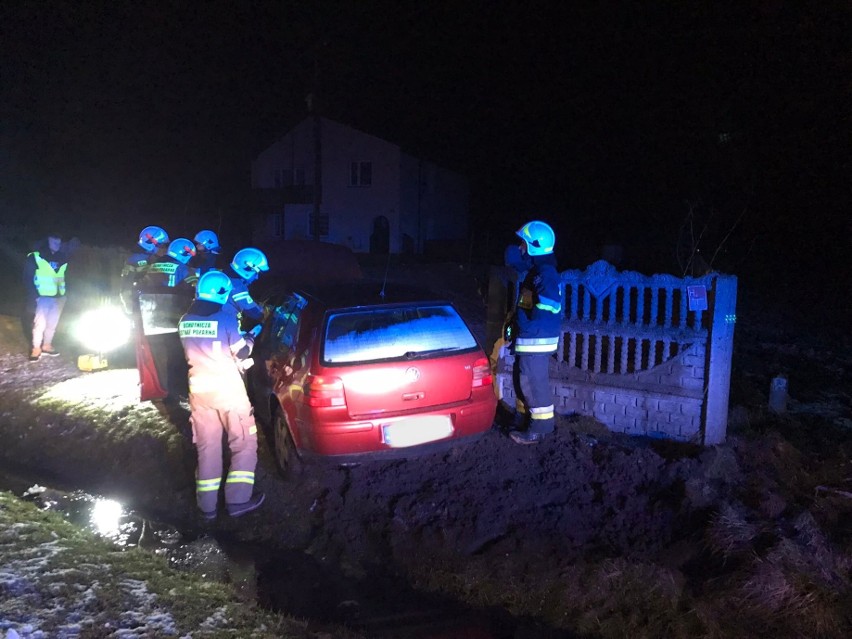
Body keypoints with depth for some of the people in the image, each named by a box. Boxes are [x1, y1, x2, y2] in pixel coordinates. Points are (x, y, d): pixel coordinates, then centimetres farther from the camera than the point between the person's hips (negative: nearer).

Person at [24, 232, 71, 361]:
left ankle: (47, 346, 21)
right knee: (40, 322, -7)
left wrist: (64, 293, 6)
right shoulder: (36, 257, -3)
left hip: (58, 297, 4)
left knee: (53, 323, 9)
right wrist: (35, 295, -11)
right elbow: (28, 278, -4)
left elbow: (67, 277, 16)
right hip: (43, 296, -4)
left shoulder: (63, 258, 11)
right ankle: (36, 348, 4)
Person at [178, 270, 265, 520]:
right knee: (244, 443, 8)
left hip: (199, 389, 5)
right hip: (227, 387, -5)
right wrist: (249, 340, 14)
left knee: (207, 446, 13)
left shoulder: (185, 320, 5)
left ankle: (207, 505, 18)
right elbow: (242, 354, -6)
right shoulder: (226, 317, -12)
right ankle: (238, 500, 5)